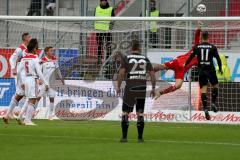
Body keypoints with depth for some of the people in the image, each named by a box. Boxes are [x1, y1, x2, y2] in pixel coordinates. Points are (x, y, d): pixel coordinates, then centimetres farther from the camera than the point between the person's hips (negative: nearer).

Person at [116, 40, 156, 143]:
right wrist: (153, 88, 16)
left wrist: (118, 87, -3)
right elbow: (152, 74, 6)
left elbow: (121, 73, -10)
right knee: (140, 113, 9)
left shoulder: (126, 58, -1)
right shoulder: (145, 59, 7)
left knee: (125, 112, 4)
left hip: (130, 88, -2)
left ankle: (124, 137, -3)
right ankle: (140, 137, 5)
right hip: (142, 88, 3)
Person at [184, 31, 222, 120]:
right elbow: (218, 59, -2)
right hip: (210, 69, -1)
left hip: (201, 70, 1)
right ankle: (213, 103, 6)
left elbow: (191, 57, 5)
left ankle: (205, 109, -12)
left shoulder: (197, 47, 1)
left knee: (203, 89, 0)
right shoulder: (212, 47, -3)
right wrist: (220, 69, 12)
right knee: (215, 86, 19)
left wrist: (185, 65, 21)